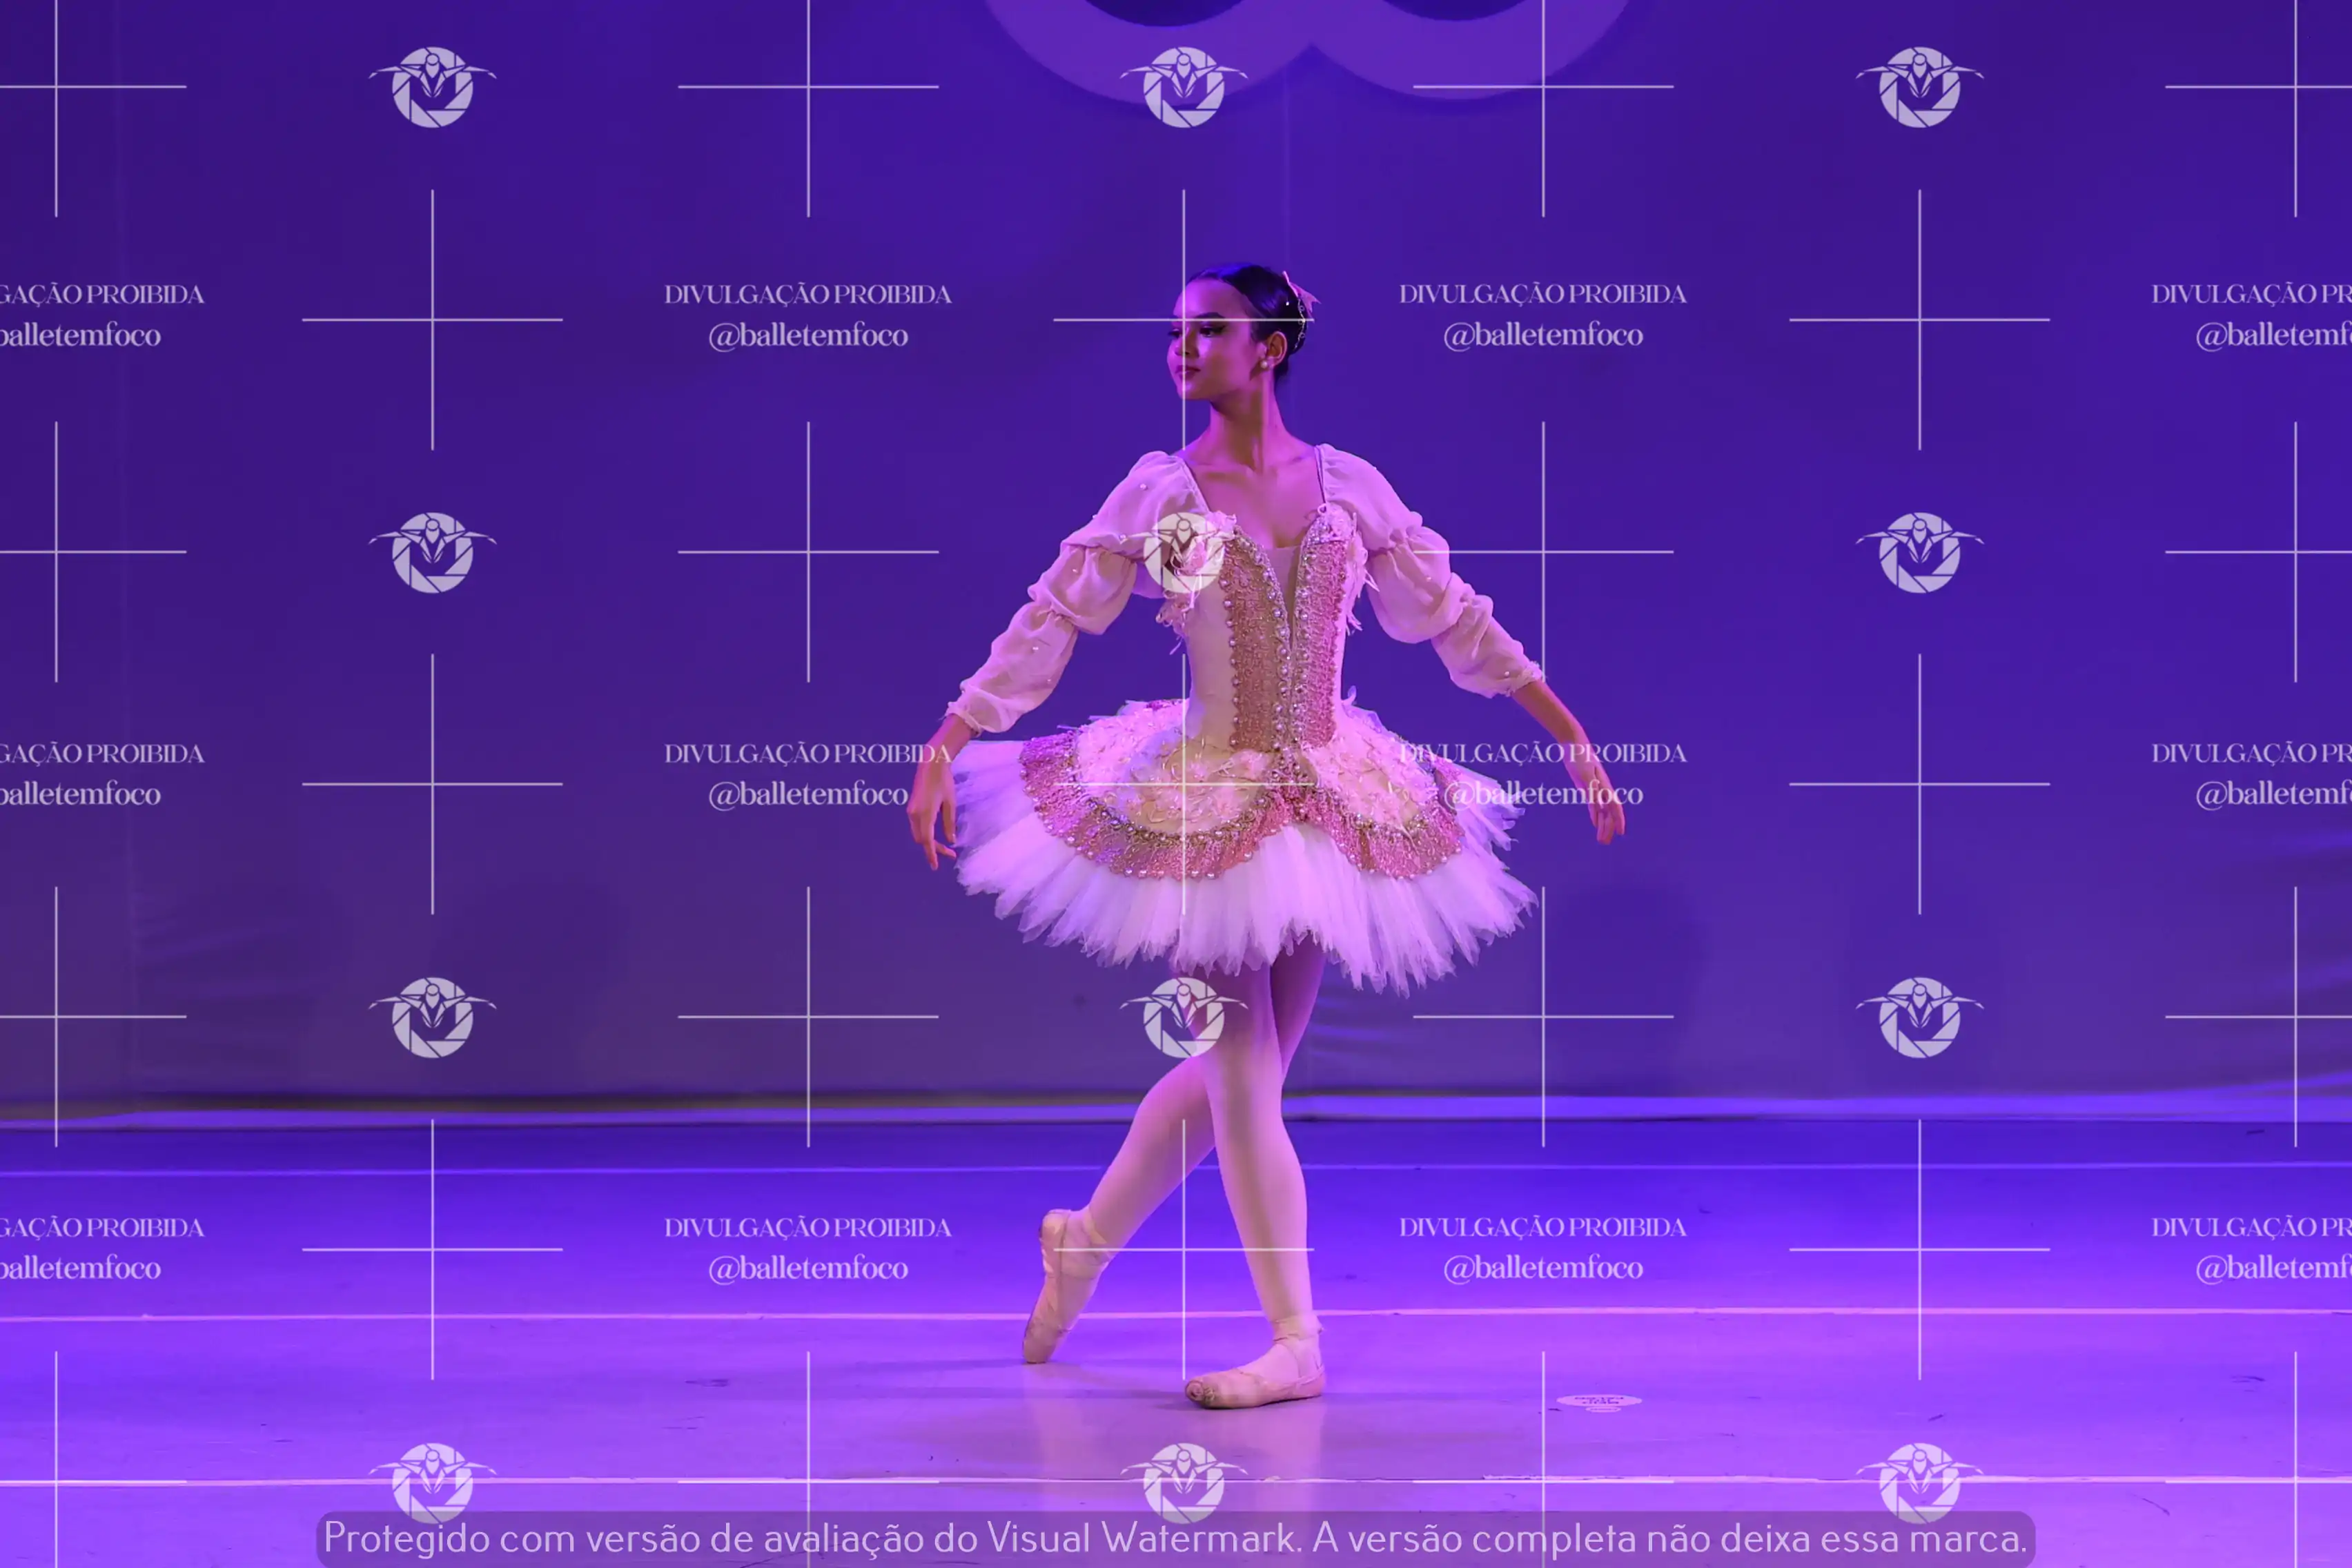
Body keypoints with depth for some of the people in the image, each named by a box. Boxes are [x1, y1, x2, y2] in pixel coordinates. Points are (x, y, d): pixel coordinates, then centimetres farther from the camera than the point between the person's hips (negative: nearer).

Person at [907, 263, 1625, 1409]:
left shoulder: (1349, 486, 2)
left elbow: (1458, 622, 7)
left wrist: (1572, 738, 6)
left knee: (1241, 1068, 10)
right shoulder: (1160, 491, -3)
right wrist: (945, 744, -11)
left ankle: (1086, 1238, 30)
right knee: (1243, 1076, -4)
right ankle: (1296, 1342, 4)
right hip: (1206, 805, -3)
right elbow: (1051, 621, -5)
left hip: (1331, 803, 3)